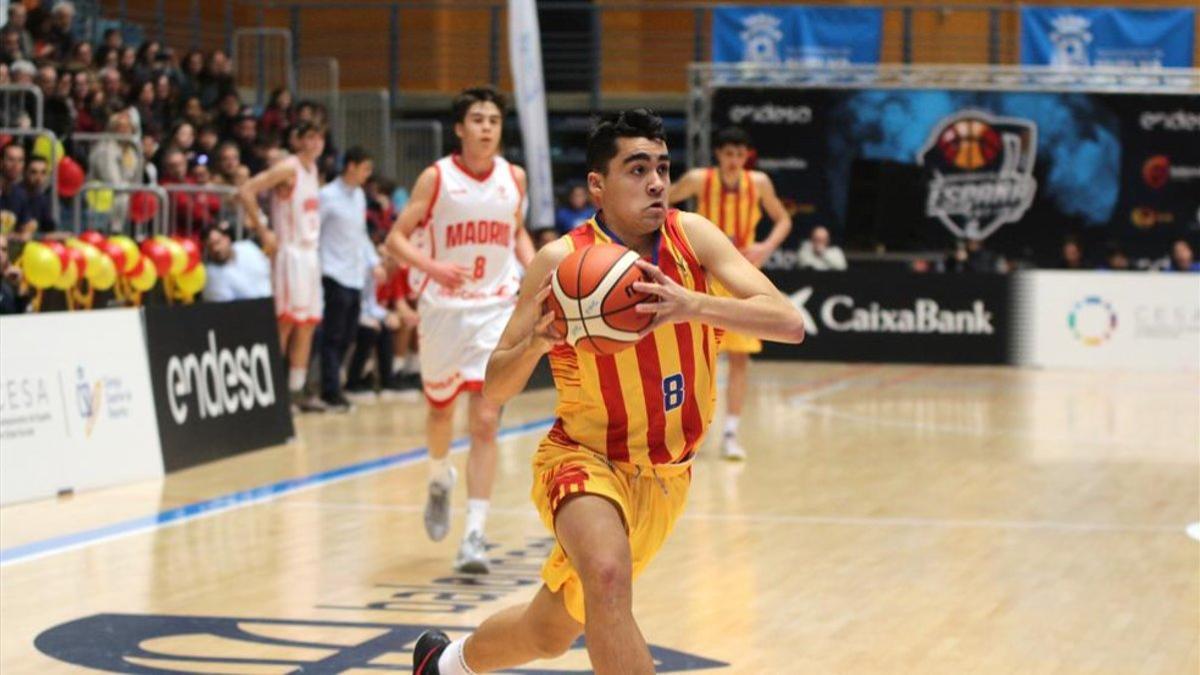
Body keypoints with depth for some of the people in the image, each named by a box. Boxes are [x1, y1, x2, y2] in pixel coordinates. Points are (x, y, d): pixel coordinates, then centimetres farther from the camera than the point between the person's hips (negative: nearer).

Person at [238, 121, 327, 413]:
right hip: (290, 251, -8)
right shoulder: (288, 168, -12)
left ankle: (297, 389, 12)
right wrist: (262, 230, -19)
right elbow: (246, 191, -21)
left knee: (308, 323, 8)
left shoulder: (313, 168, 13)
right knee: (286, 321, -9)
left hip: (310, 252, 8)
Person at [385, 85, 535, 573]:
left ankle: (475, 535, -12)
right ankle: (440, 480, 52)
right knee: (441, 407, 18)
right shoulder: (436, 178, -7)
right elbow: (396, 238, -7)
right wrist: (432, 266, -26)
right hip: (444, 308, 0)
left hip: (496, 310, 1)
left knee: (486, 421, -11)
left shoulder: (514, 178, 2)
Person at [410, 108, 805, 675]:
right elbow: (494, 387, -14)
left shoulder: (693, 237, -11)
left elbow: (789, 323, -22)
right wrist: (535, 342, -36)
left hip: (665, 474, 4)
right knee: (608, 578, -36)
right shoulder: (563, 261, -18)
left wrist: (693, 305, -38)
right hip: (585, 457, -4)